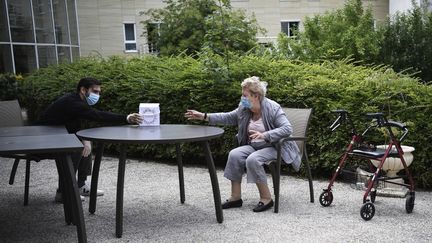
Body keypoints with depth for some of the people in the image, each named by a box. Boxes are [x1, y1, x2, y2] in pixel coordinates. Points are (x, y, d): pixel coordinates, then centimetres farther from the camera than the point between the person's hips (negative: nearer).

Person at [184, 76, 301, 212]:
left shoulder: (273, 108, -15)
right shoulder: (244, 109, 4)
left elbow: (287, 129, -23)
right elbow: (228, 117, 12)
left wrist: (264, 135, -34)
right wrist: (204, 116, 4)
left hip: (274, 147, -6)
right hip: (253, 146, 7)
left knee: (252, 159, -32)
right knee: (234, 155, -19)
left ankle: (266, 199, -15)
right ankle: (235, 197, -10)